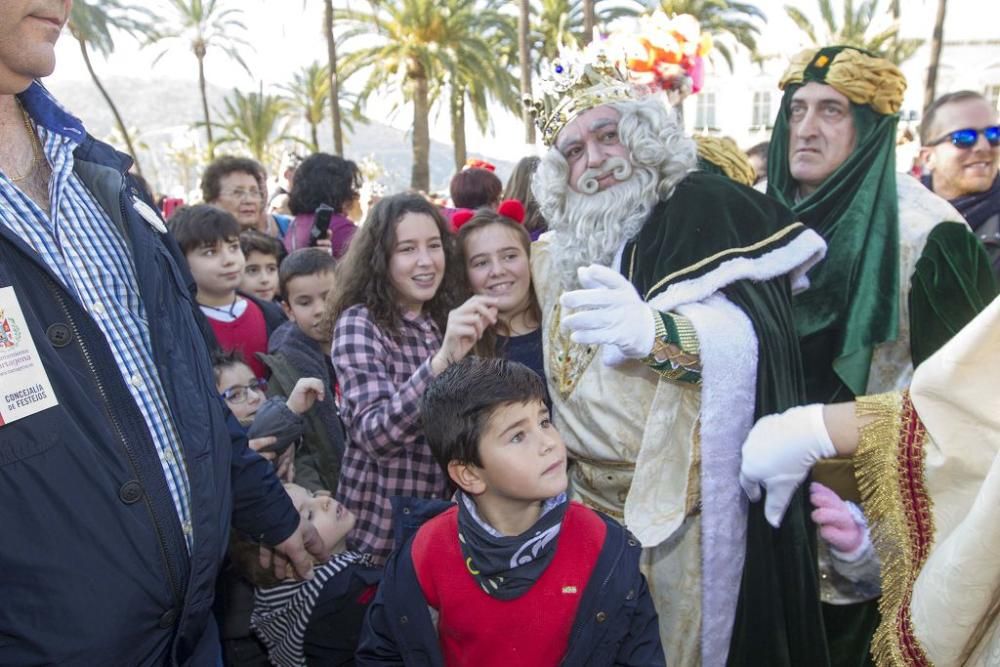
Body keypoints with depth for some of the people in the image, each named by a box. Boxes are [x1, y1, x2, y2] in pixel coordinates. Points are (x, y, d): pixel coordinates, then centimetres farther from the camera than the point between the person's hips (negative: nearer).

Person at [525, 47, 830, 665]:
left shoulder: (703, 207, -12)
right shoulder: (561, 252, 8)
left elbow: (746, 338, -28)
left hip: (680, 516, -6)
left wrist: (651, 331, -44)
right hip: (593, 509, 6)